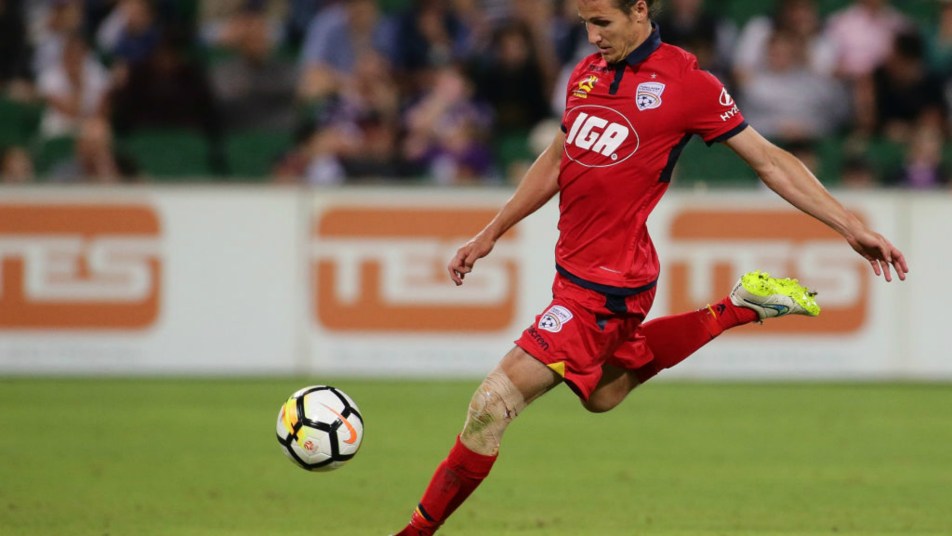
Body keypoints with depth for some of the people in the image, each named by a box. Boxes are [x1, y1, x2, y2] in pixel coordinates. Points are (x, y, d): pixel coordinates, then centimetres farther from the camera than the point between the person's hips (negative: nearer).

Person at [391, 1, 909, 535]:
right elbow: (557, 160, 22)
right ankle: (738, 310, 33)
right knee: (603, 394, 30)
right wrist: (489, 235, 24)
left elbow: (769, 160, -7)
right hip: (577, 266, 9)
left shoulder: (685, 81, -13)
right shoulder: (588, 72, 7)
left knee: (491, 407, -14)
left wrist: (852, 226, -10)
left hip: (604, 285, -9)